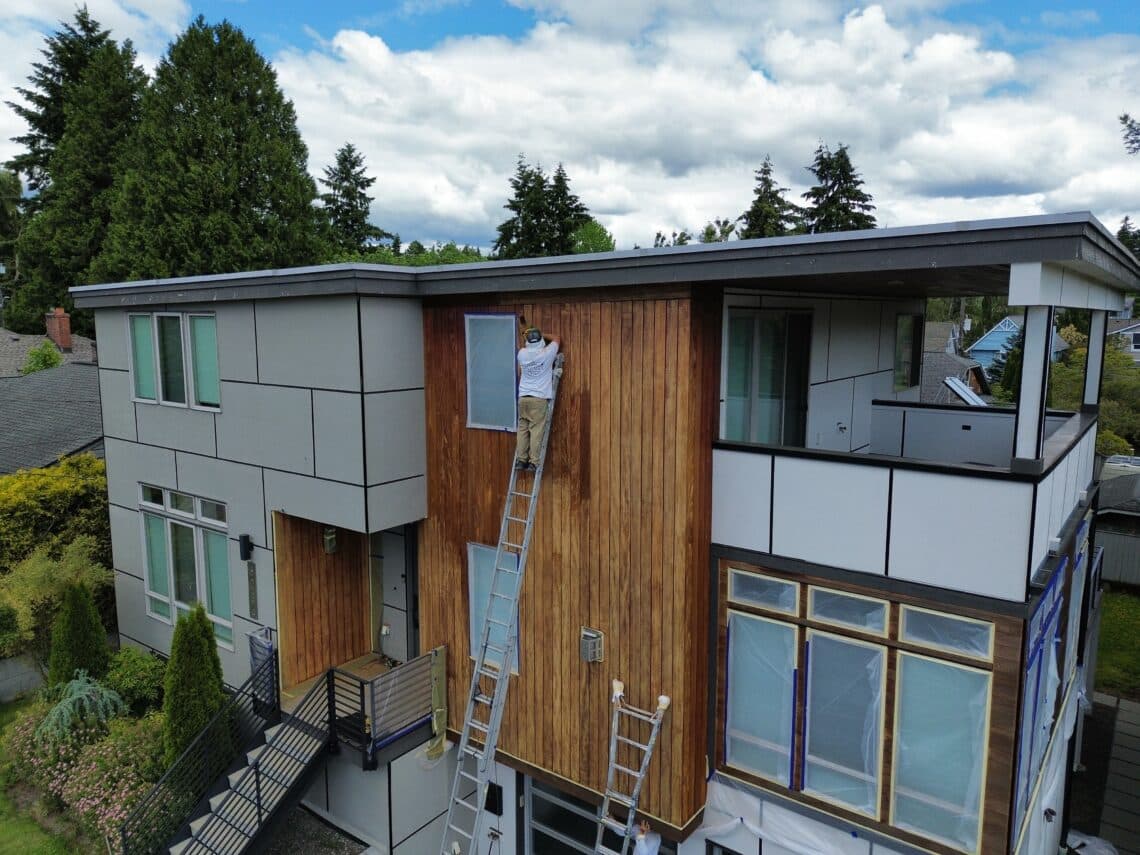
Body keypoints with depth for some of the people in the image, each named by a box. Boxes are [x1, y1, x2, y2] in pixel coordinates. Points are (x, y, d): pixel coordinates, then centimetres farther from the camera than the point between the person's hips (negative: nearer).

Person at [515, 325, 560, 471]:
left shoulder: (522, 354, 3)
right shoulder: (546, 353, -3)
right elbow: (556, 338, 16)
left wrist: (525, 338, 38)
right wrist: (542, 336, 29)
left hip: (523, 397, 3)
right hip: (539, 398, -3)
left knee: (522, 429, 7)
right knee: (536, 430, -4)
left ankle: (521, 459, 6)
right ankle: (534, 462, -6)